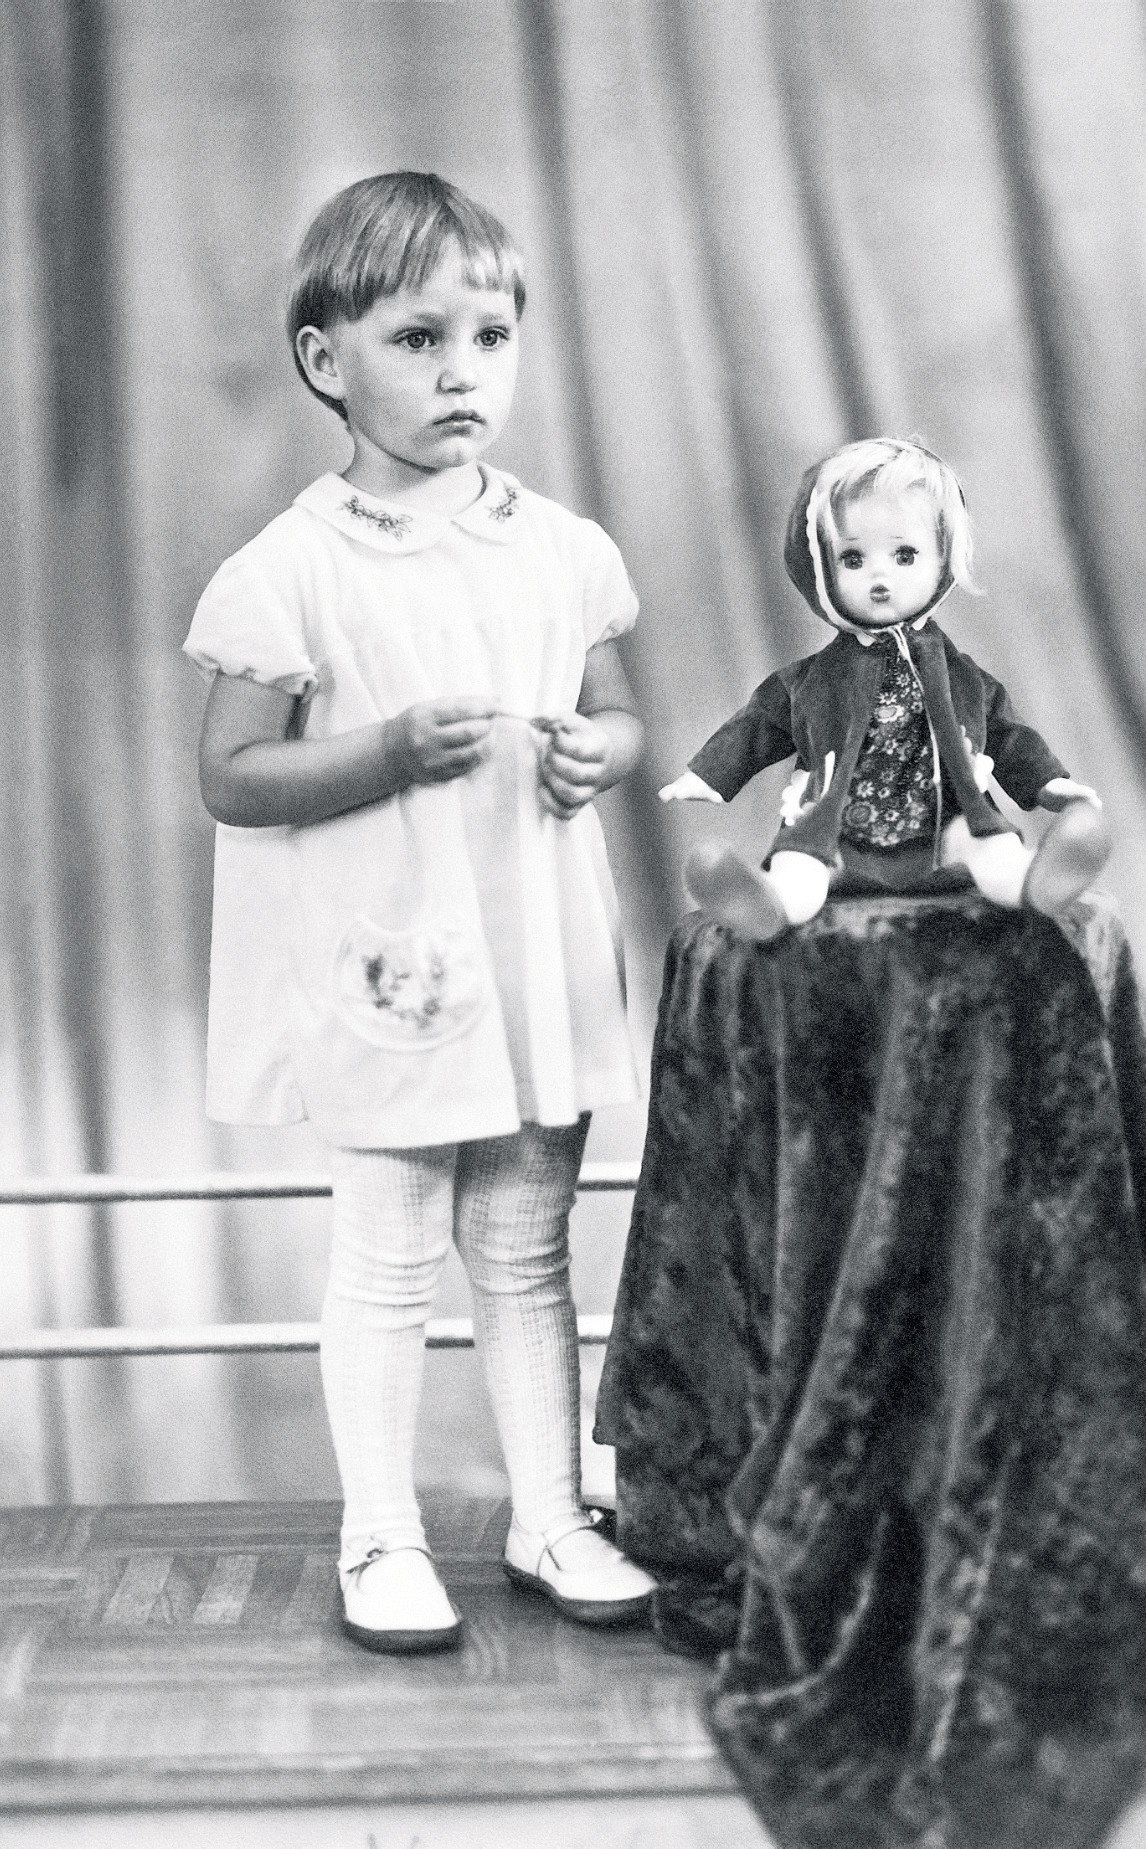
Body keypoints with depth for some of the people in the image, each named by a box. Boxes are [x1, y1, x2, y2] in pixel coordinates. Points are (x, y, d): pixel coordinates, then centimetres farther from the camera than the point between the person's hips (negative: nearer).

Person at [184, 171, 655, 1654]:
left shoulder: (562, 551, 2)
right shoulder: (293, 572, -11)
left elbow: (619, 715, 13)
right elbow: (229, 778, -11)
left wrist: (597, 752, -11)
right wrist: (392, 749, -23)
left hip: (535, 952, 4)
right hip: (385, 964, -4)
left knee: (528, 1250, 14)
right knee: (387, 1260, 7)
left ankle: (549, 1519, 27)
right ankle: (381, 1540, 21)